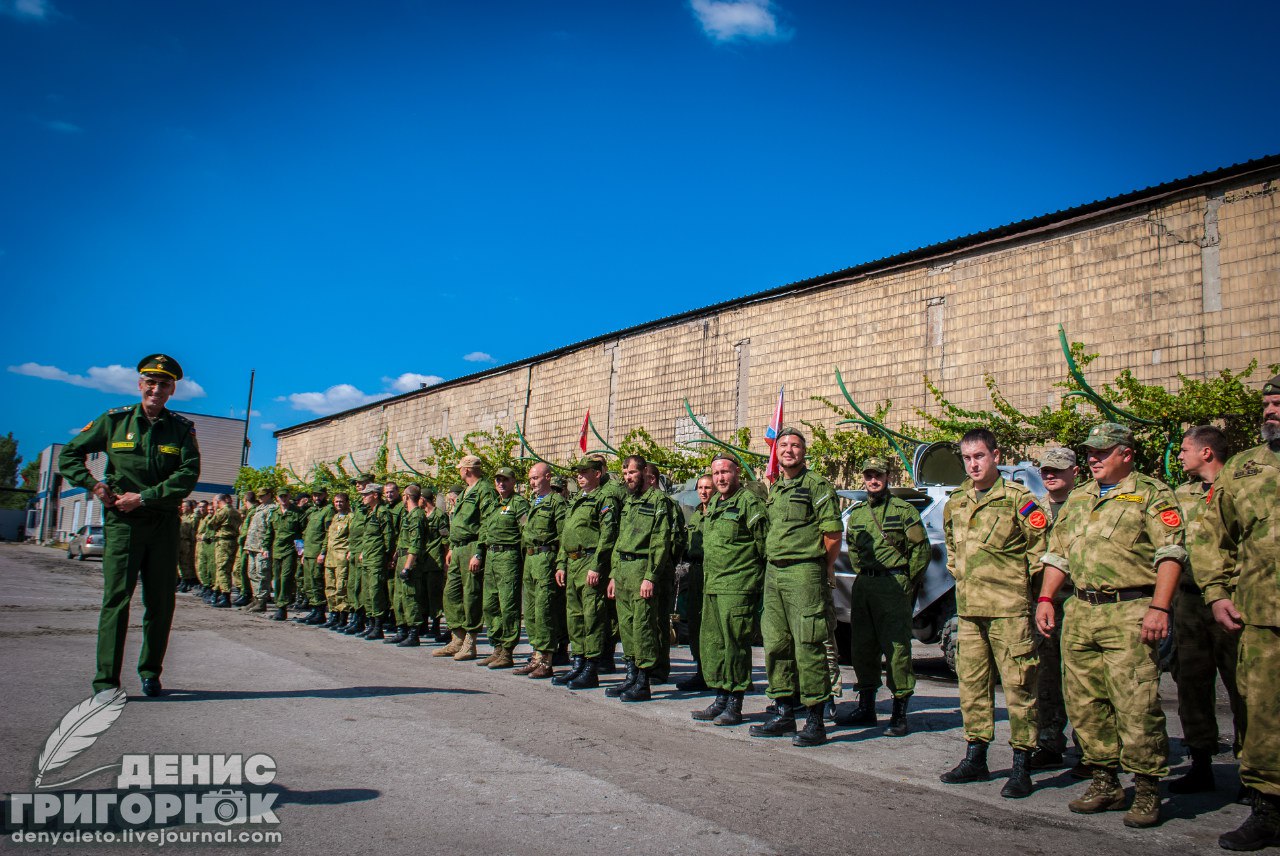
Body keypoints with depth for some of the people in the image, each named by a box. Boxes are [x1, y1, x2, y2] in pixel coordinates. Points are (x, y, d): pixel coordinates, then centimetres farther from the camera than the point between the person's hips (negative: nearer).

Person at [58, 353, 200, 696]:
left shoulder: (182, 428, 5)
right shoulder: (114, 420, 4)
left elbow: (189, 474, -6)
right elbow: (69, 455, 12)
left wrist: (144, 497, -14)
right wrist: (94, 485, -4)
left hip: (164, 523, 2)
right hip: (122, 521, -1)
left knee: (161, 601, 5)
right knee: (117, 597, -7)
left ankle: (150, 672, 19)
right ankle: (106, 680, -3)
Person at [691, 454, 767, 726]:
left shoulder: (749, 502, -8)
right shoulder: (713, 504, 18)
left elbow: (765, 543, -9)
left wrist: (765, 579, -9)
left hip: (738, 588, -9)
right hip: (711, 586, 9)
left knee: (735, 643, -5)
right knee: (711, 643, 11)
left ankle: (734, 704, 3)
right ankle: (721, 698, 21)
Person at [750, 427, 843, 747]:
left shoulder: (817, 485, -5)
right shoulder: (774, 490, 18)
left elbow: (833, 532, -8)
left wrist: (826, 568, -1)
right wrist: (774, 561, 16)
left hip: (804, 571, -8)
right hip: (773, 572, 8)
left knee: (807, 646, -7)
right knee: (775, 644, 10)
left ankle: (815, 721, 0)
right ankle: (784, 714, 21)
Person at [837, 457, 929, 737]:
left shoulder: (903, 509, -1)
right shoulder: (856, 513, 15)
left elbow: (921, 549, -2)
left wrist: (906, 583, -1)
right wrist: (863, 575, 14)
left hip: (894, 584, -6)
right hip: (863, 585, 6)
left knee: (897, 648, -6)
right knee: (861, 647, 9)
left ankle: (899, 714, 1)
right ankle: (866, 707, 20)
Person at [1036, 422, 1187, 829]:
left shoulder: (1151, 493, 1)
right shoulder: (1077, 499, 20)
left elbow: (1171, 552, -8)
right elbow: (1057, 553, 22)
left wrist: (1159, 608, -17)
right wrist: (1045, 599, 12)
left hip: (1129, 611, -6)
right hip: (1080, 612, 7)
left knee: (1136, 704, -7)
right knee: (1085, 703, 8)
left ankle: (1147, 791, 5)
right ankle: (1105, 783, 19)